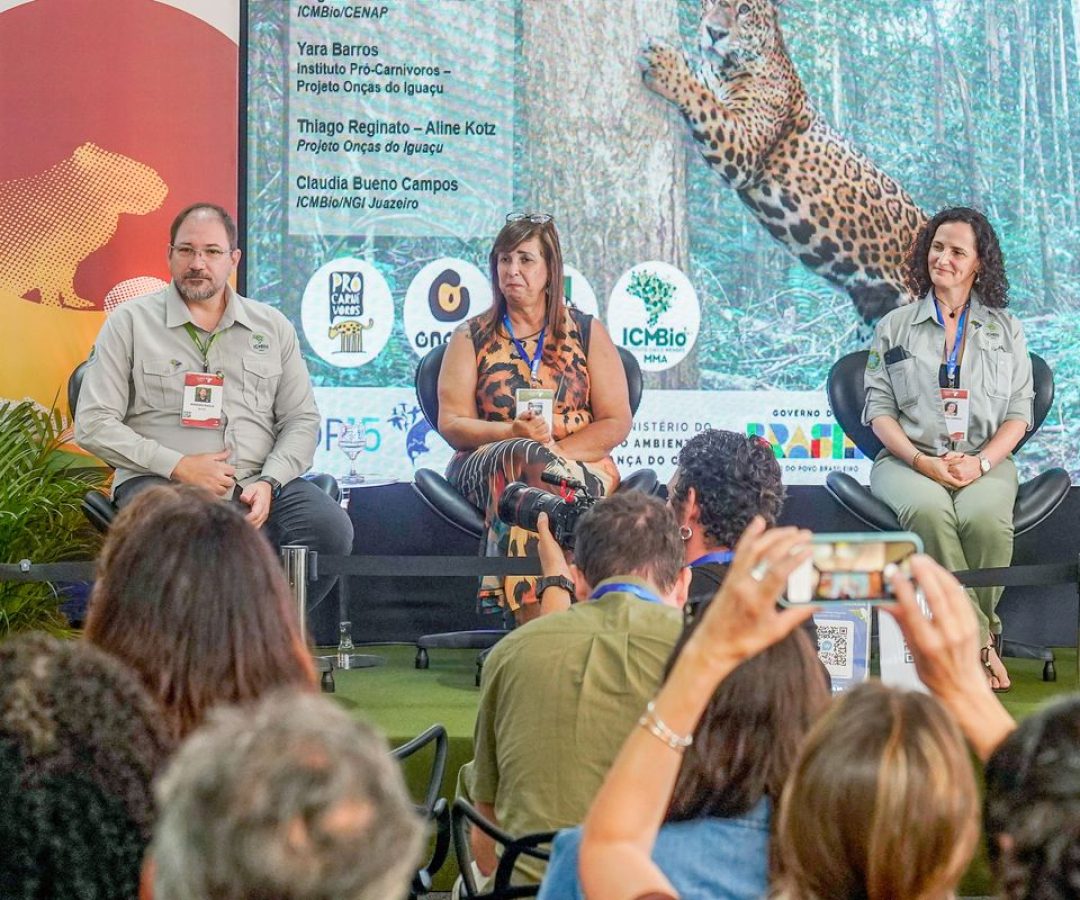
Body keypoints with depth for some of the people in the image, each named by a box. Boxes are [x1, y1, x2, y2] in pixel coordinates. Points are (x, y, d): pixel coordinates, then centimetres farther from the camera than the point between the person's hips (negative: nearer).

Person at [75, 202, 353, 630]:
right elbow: (93, 425, 1)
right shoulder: (130, 322, 8)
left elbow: (302, 420, 15)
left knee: (331, 529, -26)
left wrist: (268, 482, -6)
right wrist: (178, 466, -9)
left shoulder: (272, 326, 18)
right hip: (161, 482, -3)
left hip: (257, 485, 3)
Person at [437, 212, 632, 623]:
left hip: (580, 463, 0)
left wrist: (555, 450, -13)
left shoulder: (587, 333, 13)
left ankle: (532, 616, -48)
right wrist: (511, 432, -17)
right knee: (526, 457, -38)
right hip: (486, 463, 1)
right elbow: (451, 423, 4)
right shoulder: (472, 338, 14)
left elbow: (616, 422, 5)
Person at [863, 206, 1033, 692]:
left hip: (984, 461, 0)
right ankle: (979, 643, -30)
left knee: (986, 519, -36)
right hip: (908, 460, 0)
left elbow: (1019, 412, 9)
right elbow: (879, 409, 6)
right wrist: (923, 461, -11)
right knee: (928, 511, -37)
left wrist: (982, 462, -10)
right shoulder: (895, 327, 14)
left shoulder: (1005, 329, 16)